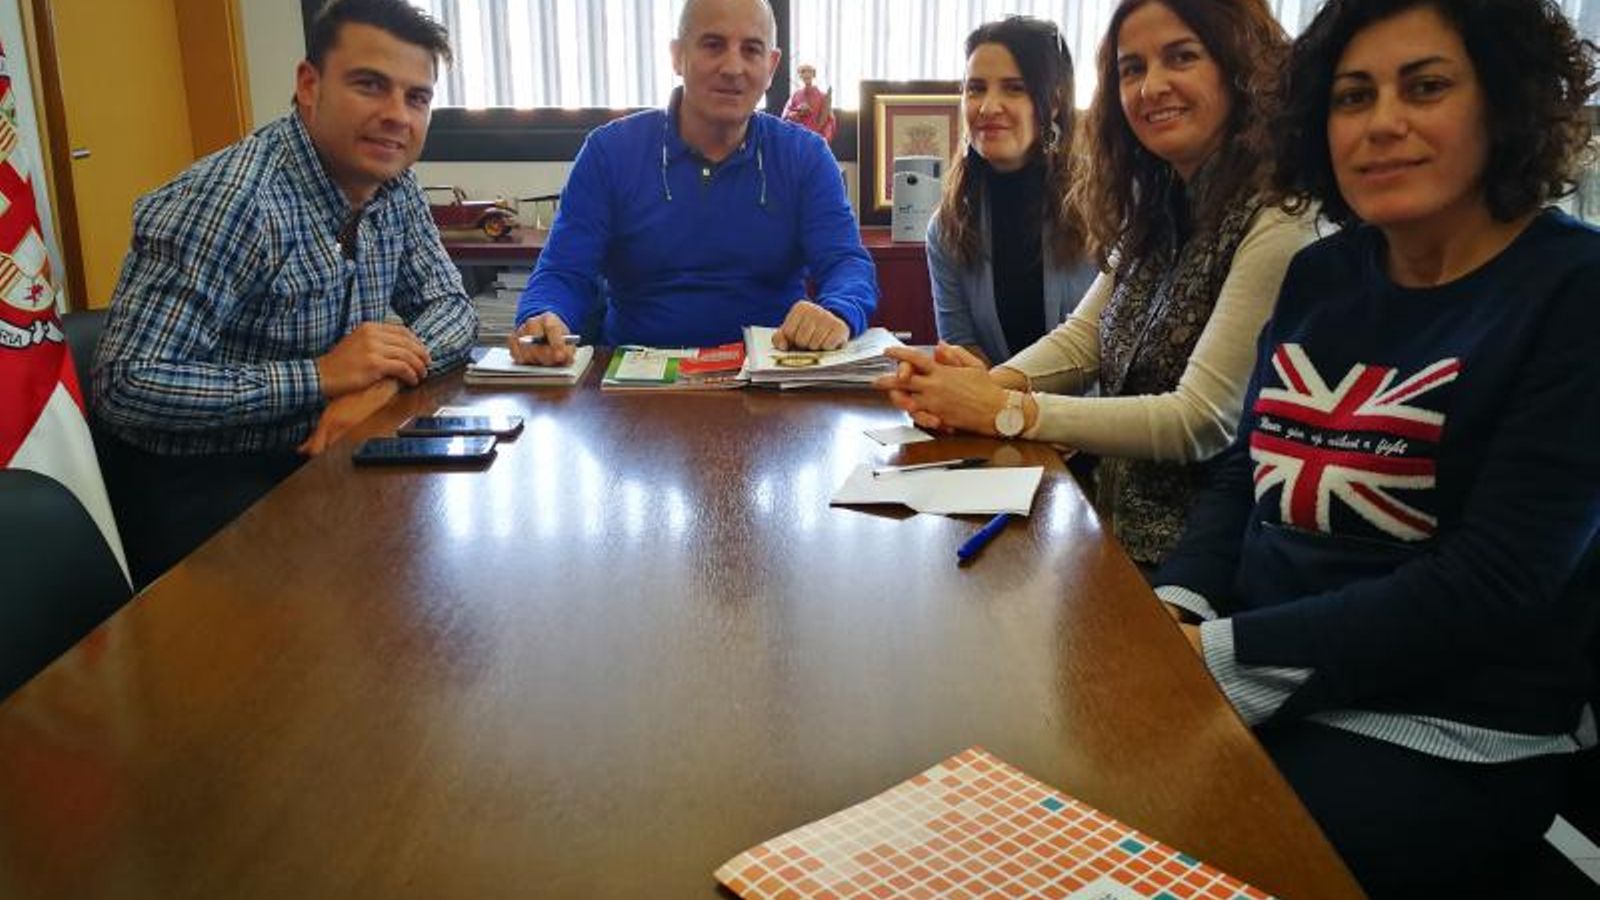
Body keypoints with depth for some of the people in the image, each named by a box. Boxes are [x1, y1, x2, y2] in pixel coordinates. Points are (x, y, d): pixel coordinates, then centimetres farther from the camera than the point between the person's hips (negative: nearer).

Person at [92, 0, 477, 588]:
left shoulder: (393, 187, -1)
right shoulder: (232, 203, -25)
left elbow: (450, 307, 4)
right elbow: (127, 386, -27)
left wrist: (384, 377, -17)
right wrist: (320, 376, -28)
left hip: (316, 454, 7)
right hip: (194, 481, -7)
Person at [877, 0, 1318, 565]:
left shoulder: (1277, 219, -17)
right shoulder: (1157, 208, 8)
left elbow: (1203, 423, -21)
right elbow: (1080, 338, 7)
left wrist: (1006, 410, -22)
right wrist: (991, 382, -14)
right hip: (1112, 527, 7)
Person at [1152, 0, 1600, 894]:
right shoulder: (1321, 274, 8)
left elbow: (1488, 586, -17)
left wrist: (1224, 653, -20)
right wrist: (1173, 613, -8)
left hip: (1442, 740, -5)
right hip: (1260, 686, 5)